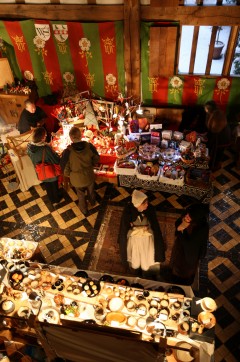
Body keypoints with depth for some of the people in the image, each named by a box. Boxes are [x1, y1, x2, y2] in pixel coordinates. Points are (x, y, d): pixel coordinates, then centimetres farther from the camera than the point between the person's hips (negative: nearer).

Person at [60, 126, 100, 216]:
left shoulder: (67, 152, -32)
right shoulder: (89, 146, -24)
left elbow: (65, 168, -20)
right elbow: (96, 160, -7)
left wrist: (68, 174, 3)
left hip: (77, 178, -2)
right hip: (89, 176, 2)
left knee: (81, 195, 27)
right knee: (91, 191, 33)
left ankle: (84, 210, 52)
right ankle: (92, 202, 63)